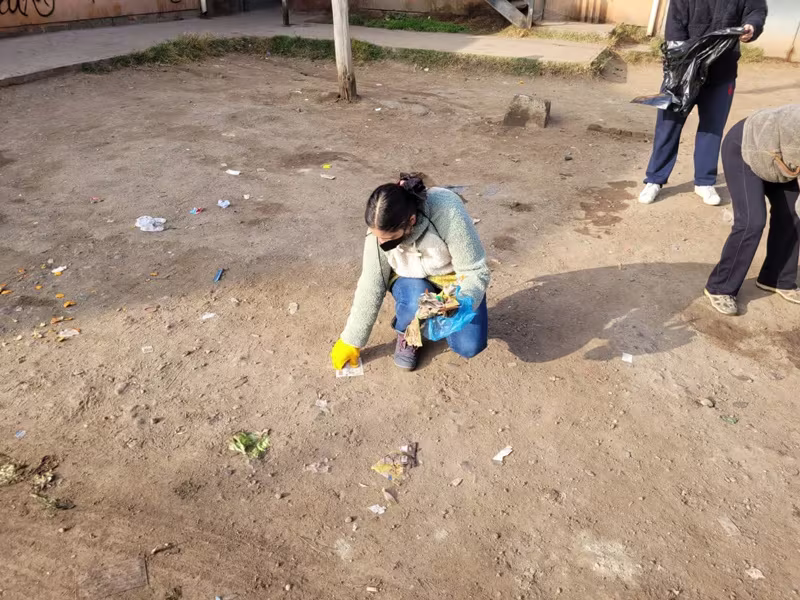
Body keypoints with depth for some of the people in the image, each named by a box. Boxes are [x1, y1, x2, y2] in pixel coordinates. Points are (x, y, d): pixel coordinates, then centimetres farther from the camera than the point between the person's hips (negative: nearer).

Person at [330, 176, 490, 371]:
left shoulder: (447, 211, -36)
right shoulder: (380, 231, -25)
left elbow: (475, 271, -27)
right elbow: (370, 288, -13)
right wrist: (351, 341, -8)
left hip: (456, 281, -1)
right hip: (414, 282, 1)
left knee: (469, 347, -18)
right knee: (417, 302, -35)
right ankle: (405, 331, 2)